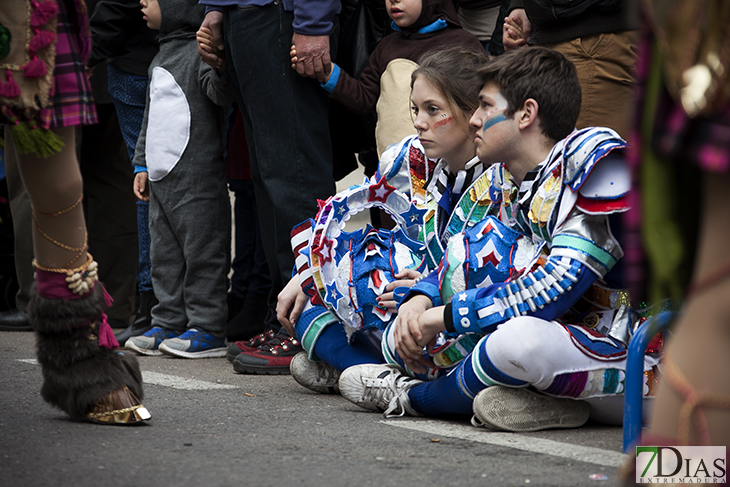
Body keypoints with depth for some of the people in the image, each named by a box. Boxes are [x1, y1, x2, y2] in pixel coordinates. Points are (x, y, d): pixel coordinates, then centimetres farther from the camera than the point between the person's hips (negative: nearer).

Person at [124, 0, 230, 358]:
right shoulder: (161, 60, 20)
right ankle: (168, 324, 18)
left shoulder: (200, 51, -10)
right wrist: (142, 164, 24)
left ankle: (208, 330, -2)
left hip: (196, 177, -10)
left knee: (201, 251, -5)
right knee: (165, 257, 12)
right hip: (161, 177, 10)